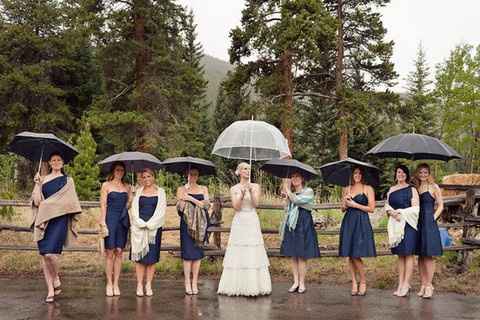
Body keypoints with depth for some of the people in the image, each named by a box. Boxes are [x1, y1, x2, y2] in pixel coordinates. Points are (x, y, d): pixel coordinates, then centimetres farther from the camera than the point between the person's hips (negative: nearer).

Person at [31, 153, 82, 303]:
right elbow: (37, 201, 4)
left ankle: (56, 280, 9)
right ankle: (50, 290, 7)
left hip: (59, 220, -3)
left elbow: (70, 202, 4)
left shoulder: (68, 181, 9)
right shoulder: (42, 180, 13)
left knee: (50, 253, -18)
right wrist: (37, 184, -6)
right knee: (44, 255, 0)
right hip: (43, 220, 3)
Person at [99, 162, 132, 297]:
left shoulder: (127, 187, 14)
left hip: (123, 220, 3)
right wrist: (103, 222, -7)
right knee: (110, 252, -3)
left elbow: (130, 204, 15)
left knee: (119, 252, 3)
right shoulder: (106, 185, 5)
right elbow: (103, 205, 1)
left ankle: (116, 284, 8)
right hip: (110, 219, -3)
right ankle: (109, 284, 4)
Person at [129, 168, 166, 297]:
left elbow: (161, 210, 0)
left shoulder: (160, 192, 8)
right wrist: (141, 223, -9)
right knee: (139, 257, -1)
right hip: (139, 228, 1)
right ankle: (139, 285, 4)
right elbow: (134, 209, 5)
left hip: (154, 227, -1)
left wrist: (149, 224, -10)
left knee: (151, 257, -1)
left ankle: (148, 285, 6)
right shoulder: (138, 192, 12)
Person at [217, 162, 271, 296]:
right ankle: (237, 285, 4)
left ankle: (253, 285, 2)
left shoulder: (255, 186, 7)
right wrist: (242, 193, -17)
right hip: (239, 221, 0)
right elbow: (236, 206, -4)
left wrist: (251, 191, -19)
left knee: (253, 254, -3)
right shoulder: (234, 189, 7)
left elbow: (255, 203, -5)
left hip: (252, 222, 0)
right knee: (238, 254, -2)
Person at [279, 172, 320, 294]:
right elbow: (287, 210, 13)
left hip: (304, 225, -6)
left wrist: (287, 189, -8)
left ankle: (301, 283, 3)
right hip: (291, 225, 6)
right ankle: (295, 282, 12)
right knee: (293, 255, 5)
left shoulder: (308, 192, -2)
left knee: (301, 256, -4)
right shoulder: (291, 193, 17)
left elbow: (297, 200, -17)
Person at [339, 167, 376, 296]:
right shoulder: (347, 189, 15)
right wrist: (345, 204, -4)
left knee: (356, 255, -10)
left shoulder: (368, 189, 2)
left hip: (361, 222, -5)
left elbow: (371, 208, -4)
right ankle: (354, 282, 12)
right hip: (348, 222, 5)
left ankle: (363, 282, 7)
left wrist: (355, 204, -7)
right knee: (348, 255, 2)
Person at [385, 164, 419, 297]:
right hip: (396, 225, 5)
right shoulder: (391, 189, 16)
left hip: (408, 224, -5)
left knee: (408, 254, -6)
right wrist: (392, 212, -6)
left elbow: (415, 208, -6)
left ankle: (406, 284, -4)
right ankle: (400, 284, 9)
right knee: (400, 255, 7)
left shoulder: (412, 189, 1)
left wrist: (400, 213, -12)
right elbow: (387, 205, 14)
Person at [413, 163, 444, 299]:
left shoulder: (433, 187, 0)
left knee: (428, 255, -5)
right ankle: (423, 285, 14)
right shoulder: (415, 187, 12)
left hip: (429, 223, -5)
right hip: (417, 223, 5)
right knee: (420, 256, 7)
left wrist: (433, 217, -8)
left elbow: (440, 206, 1)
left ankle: (429, 286, 0)